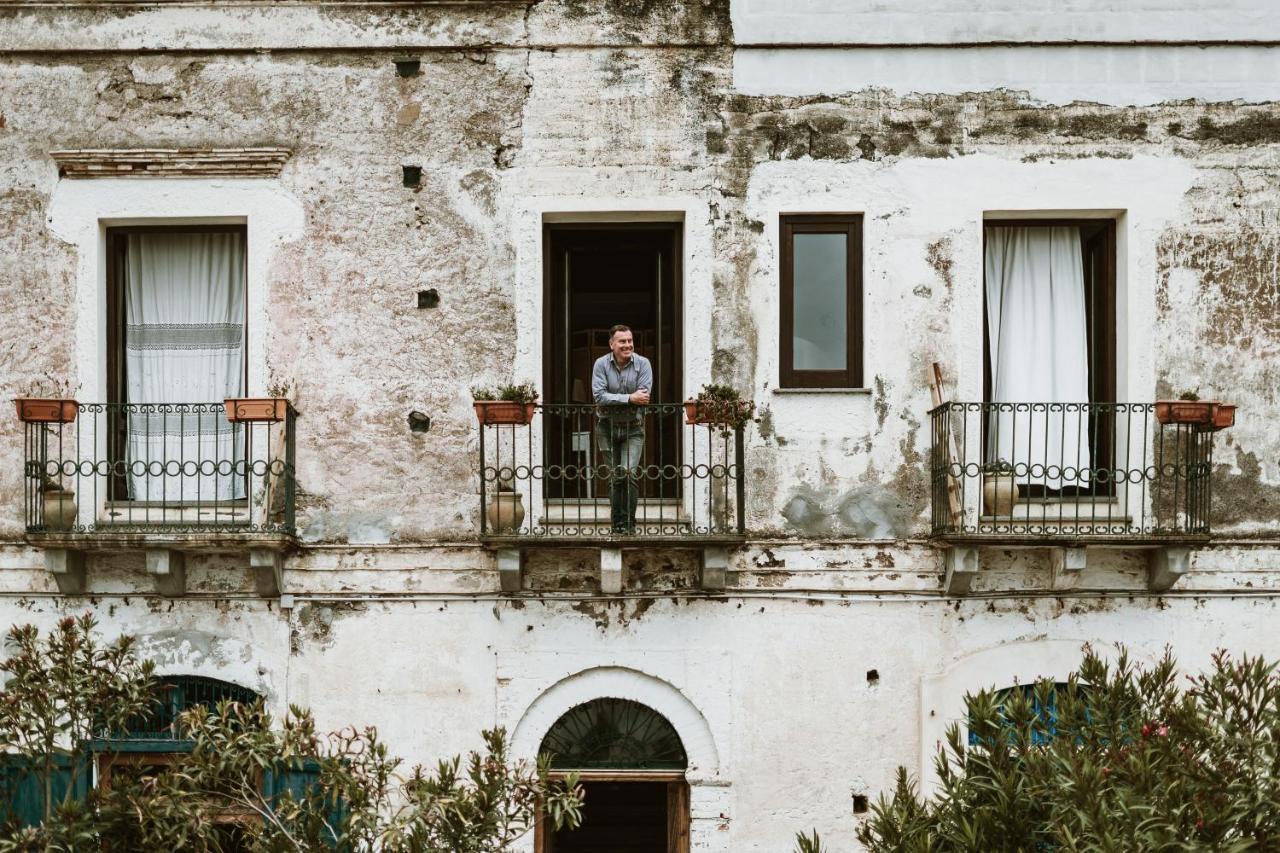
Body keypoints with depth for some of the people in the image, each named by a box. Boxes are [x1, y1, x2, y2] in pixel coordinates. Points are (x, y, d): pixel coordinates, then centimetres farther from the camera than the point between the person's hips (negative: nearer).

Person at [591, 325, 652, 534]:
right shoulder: (601, 364, -6)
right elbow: (599, 396, -18)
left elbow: (644, 396, -17)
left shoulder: (643, 364, -5)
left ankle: (629, 523, -6)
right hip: (607, 427, 1)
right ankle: (617, 523, 13)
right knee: (614, 477, 5)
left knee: (629, 473, -14)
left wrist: (614, 400, -20)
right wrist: (629, 398, -25)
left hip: (633, 427, -1)